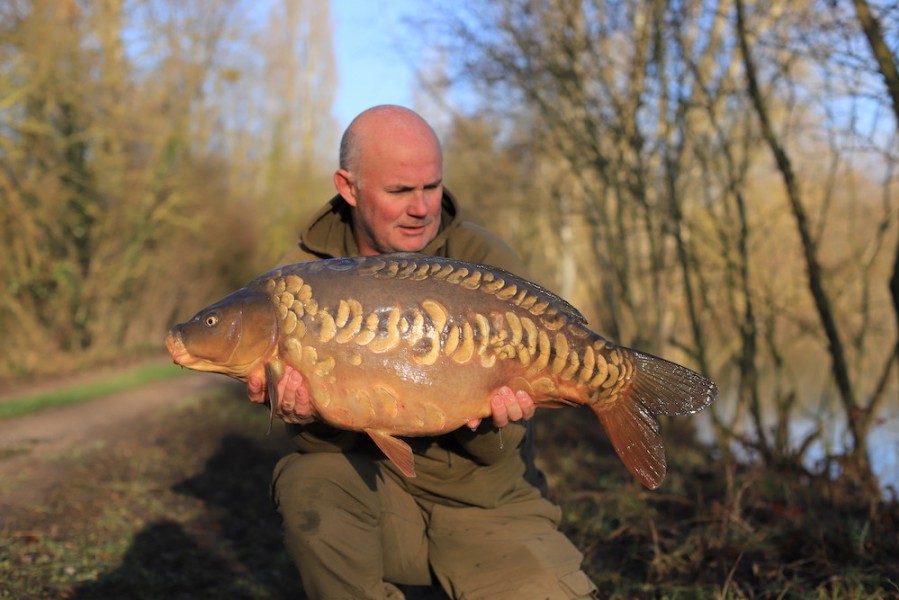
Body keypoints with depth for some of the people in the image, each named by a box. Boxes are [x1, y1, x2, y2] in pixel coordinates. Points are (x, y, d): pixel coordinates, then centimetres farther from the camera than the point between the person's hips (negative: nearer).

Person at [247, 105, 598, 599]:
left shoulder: (488, 264, -11)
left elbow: (495, 451, -10)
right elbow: (325, 442, -8)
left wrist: (485, 417, -32)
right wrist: (309, 415, -30)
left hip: (487, 506, 0)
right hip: (376, 490, 1)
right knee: (308, 482, -29)